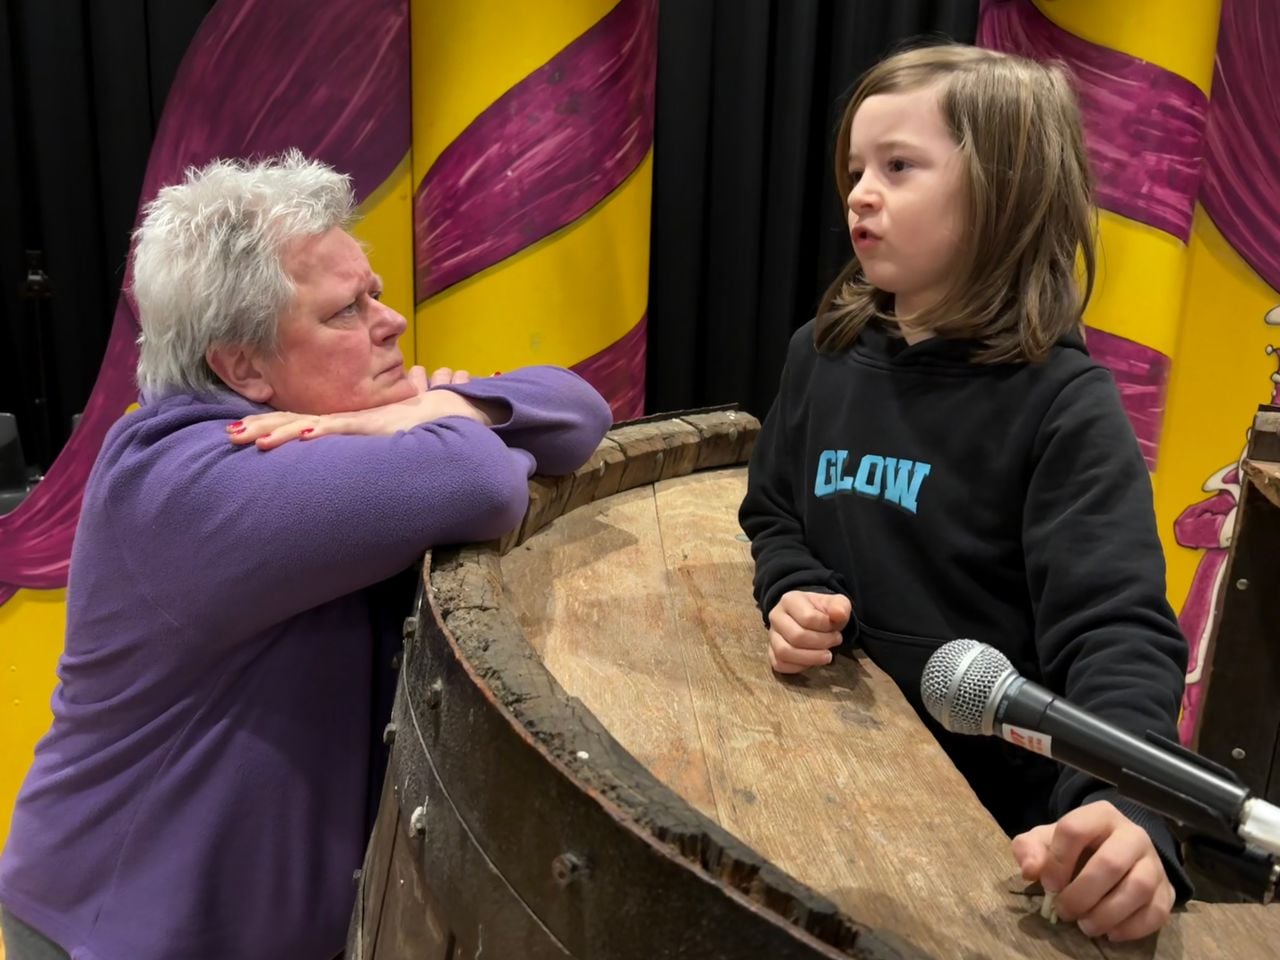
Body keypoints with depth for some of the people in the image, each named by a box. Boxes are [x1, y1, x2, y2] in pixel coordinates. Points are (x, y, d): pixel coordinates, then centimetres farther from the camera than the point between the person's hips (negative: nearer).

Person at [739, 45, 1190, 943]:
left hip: (994, 800, -4)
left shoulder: (1064, 404, -18)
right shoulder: (824, 353, -1)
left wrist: (1128, 810, -43)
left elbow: (1116, 629, -26)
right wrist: (793, 595, -12)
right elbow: (773, 513, 10)